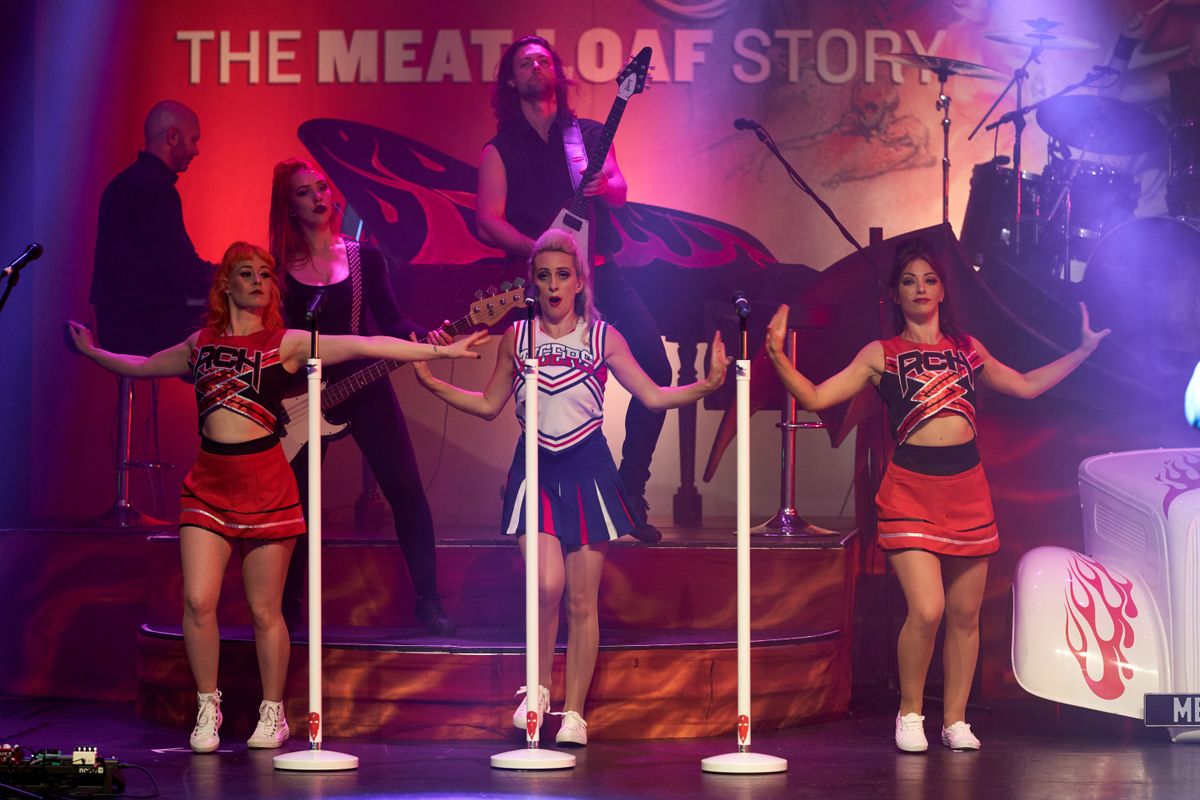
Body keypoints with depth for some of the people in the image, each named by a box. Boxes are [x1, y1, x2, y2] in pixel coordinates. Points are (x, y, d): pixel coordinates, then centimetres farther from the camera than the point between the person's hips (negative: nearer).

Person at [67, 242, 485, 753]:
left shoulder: (286, 343, 3)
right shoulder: (201, 344, 14)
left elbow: (364, 346, -3)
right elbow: (141, 367, 31)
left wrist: (438, 351, -8)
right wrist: (91, 351, 38)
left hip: (264, 483, -3)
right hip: (208, 485, 3)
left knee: (264, 610, 1)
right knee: (198, 600, -8)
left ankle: (272, 714, 15)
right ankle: (207, 708, 7)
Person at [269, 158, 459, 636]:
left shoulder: (364, 257, 4)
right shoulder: (277, 266, 3)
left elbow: (389, 320, 1)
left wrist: (422, 336, -18)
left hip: (363, 384, 0)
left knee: (405, 487, -7)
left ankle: (428, 601, -1)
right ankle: (287, 606, 14)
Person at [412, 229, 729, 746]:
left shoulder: (602, 338, 2)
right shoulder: (517, 337, 5)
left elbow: (654, 397, 3)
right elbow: (488, 405, 16)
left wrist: (707, 385, -11)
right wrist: (431, 383, 8)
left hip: (587, 469, 0)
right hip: (536, 468, 0)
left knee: (582, 599, 0)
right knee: (548, 584, -18)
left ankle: (574, 712, 9)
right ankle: (538, 687, 5)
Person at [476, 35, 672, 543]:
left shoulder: (590, 134, 15)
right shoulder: (501, 149, 9)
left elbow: (619, 192, 1)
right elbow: (488, 223, -1)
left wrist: (603, 185, -24)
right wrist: (540, 250, -18)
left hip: (597, 271, 2)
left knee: (654, 367, -15)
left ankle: (630, 493, -7)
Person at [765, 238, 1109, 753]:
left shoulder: (967, 348, 17)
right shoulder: (881, 355, 7)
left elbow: (1026, 386, 26)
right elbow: (815, 398, 1)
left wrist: (1083, 350, 25)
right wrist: (778, 356, -13)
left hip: (967, 488, 4)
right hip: (910, 489, -4)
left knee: (965, 615, 5)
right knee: (926, 610, -16)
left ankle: (955, 720, 17)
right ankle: (909, 714, 4)